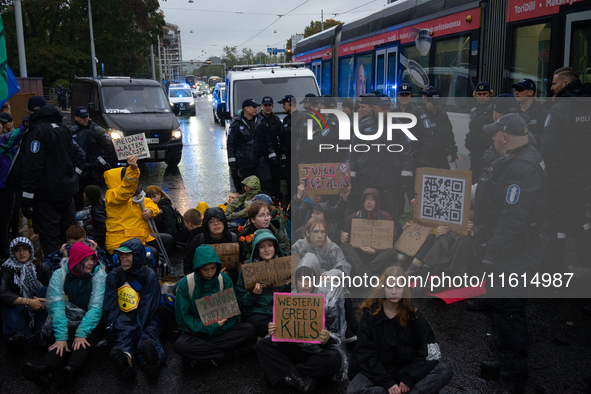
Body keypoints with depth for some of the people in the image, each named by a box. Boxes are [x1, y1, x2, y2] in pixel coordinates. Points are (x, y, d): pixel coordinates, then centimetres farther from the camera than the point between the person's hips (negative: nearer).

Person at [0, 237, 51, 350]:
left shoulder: (41, 268, 1)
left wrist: (46, 300, -32)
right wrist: (29, 302, -31)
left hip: (40, 312, 0)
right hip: (20, 313, 0)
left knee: (44, 290, -24)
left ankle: (41, 333, -30)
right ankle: (18, 335, -47)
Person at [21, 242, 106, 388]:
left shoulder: (99, 275, -7)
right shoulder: (59, 275, -5)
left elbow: (96, 307, -14)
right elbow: (57, 306, -16)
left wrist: (81, 333, -27)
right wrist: (61, 336, -29)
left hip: (92, 323, -1)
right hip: (69, 323, 1)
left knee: (82, 343, -32)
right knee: (61, 345, -29)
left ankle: (71, 368, -58)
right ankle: (43, 370, -55)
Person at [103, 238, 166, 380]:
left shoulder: (149, 275, 5)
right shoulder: (114, 276, 14)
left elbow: (147, 306, -2)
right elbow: (110, 305, 6)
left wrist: (136, 328, -15)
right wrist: (112, 326, -11)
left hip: (145, 319, -1)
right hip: (122, 319, 1)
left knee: (147, 335, -34)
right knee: (123, 336, -33)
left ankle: (153, 359, -66)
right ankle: (125, 358, -64)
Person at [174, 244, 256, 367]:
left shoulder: (224, 280, -4)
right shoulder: (185, 284, -9)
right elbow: (183, 317, -10)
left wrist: (217, 327, -19)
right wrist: (208, 327, -21)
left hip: (222, 329, 2)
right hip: (197, 331, -2)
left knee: (249, 329, -24)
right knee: (180, 345, -34)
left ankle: (203, 352, -20)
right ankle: (220, 354, -19)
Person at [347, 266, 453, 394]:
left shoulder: (413, 315, 0)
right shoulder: (370, 315, -6)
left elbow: (430, 350, -4)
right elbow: (366, 354, -9)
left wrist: (409, 378, -14)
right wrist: (387, 383, -19)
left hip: (406, 368, 2)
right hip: (375, 371, -1)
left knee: (445, 371, -19)